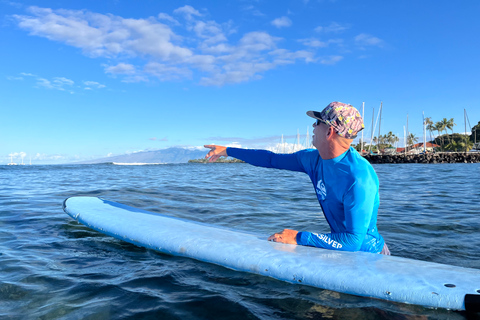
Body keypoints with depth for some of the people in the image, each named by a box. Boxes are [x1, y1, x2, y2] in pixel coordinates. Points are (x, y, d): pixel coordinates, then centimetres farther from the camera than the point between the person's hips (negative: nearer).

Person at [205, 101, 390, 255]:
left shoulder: (359, 178, -30)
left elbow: (353, 242, -31)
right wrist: (227, 151, 12)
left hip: (365, 254, -6)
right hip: (340, 246, 7)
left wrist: (300, 238, -28)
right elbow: (272, 159, 7)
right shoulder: (313, 159, -5)